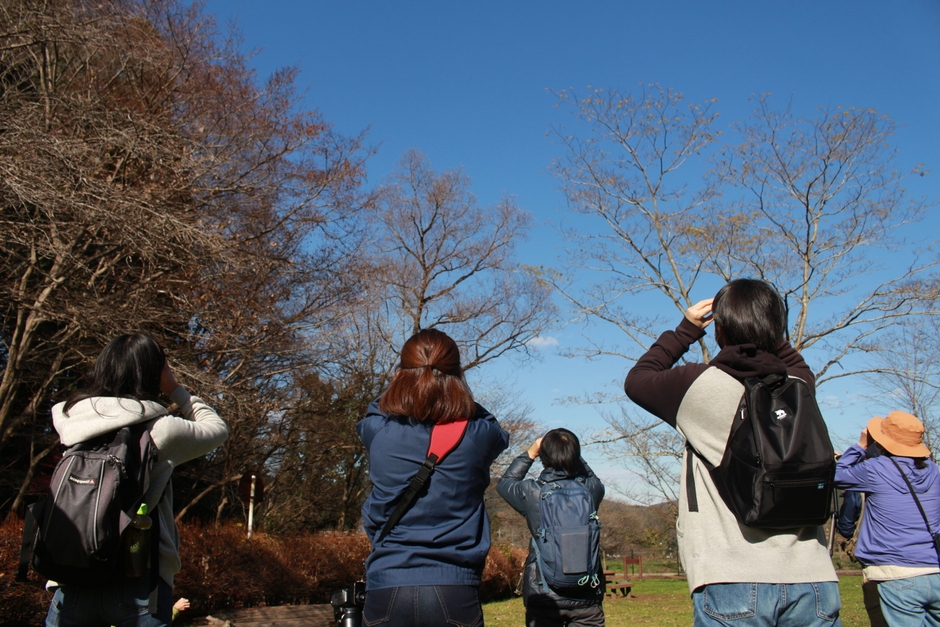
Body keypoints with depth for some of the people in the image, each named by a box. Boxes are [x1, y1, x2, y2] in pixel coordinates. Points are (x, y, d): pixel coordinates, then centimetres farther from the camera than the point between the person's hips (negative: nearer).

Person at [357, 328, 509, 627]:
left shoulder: (376, 431, -5)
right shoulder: (478, 435, -6)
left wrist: (409, 381, 31)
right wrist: (455, 391, 25)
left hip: (387, 591, 1)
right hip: (454, 591, 0)